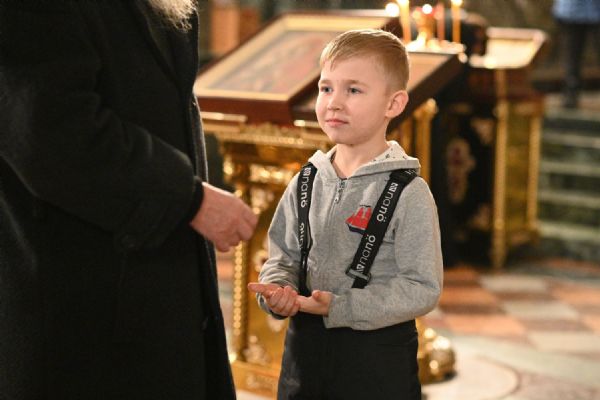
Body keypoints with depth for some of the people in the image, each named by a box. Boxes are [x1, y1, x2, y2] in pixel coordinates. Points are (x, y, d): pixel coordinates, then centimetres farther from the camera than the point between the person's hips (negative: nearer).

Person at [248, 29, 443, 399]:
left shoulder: (409, 194, -12)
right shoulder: (306, 183, 5)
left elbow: (423, 288, -15)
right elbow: (284, 256, 11)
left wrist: (341, 307, -22)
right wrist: (277, 290, -11)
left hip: (380, 356, -4)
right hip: (305, 346, 5)